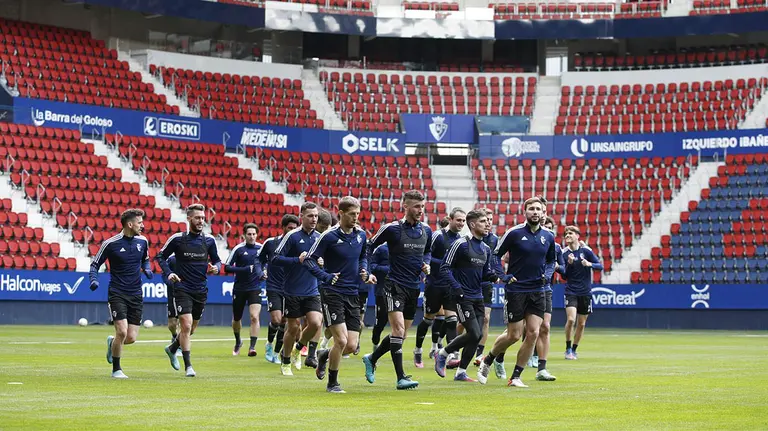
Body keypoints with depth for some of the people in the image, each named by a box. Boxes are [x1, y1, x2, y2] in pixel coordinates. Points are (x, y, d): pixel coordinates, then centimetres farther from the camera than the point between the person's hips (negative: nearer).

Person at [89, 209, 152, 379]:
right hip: (117, 294, -4)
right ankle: (116, 369, 5)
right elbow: (95, 264, 1)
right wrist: (94, 279, -17)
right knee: (122, 332, -16)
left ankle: (112, 342, 35)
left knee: (131, 338, -1)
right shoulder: (110, 244, -10)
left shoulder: (142, 241, 4)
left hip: (136, 295, 4)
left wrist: (147, 269, 1)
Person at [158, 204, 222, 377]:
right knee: (186, 326, -15)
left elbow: (216, 260, 13)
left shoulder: (209, 240, 1)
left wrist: (216, 268, -10)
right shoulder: (177, 239, -7)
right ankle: (188, 366, -7)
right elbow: (161, 256, 4)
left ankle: (172, 349, 43)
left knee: (191, 328, 15)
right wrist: (168, 273, -12)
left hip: (201, 291, 4)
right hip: (182, 289, -4)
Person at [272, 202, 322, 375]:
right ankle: (285, 362, 23)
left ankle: (298, 350, 16)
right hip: (293, 292, -4)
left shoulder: (319, 237, 6)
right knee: (293, 328, 2)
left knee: (315, 323, -12)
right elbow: (275, 259, -12)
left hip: (312, 291, 4)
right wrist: (297, 260, -21)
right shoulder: (292, 236, -10)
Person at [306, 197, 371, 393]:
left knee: (351, 346, 0)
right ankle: (332, 383, 7)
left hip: (353, 295, 6)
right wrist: (326, 277, -21)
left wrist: (364, 271, 3)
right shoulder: (329, 236, -11)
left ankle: (325, 356, 32)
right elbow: (309, 260, -9)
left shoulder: (361, 235, 6)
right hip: (332, 293, -6)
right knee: (341, 340, -13)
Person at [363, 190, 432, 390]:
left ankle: (371, 359, 35)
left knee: (400, 335, 12)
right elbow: (370, 246, 2)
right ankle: (401, 378, -18)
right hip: (395, 285, -6)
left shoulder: (426, 231, 6)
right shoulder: (392, 229, -10)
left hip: (414, 288, 6)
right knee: (398, 329, -19)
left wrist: (426, 263, 5)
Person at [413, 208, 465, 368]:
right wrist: (443, 263, -21)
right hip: (434, 284, -4)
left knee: (451, 318, -8)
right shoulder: (438, 236, -12)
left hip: (451, 286, 4)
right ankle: (417, 352, 25)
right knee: (428, 319, 8)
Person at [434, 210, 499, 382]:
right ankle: (442, 354, 7)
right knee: (474, 334, -14)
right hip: (462, 297, -8)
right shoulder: (461, 244, -10)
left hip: (478, 298, 8)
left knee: (477, 335, 2)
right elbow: (445, 267, -10)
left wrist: (494, 276, -3)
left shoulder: (486, 248, 12)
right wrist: (456, 287, -19)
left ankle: (461, 373, 13)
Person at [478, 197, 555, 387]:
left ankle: (516, 377, 5)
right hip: (515, 290, -4)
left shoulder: (548, 236, 5)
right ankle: (488, 361, 25)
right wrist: (503, 276, -11)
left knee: (533, 333, -5)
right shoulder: (514, 233, -8)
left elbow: (551, 260, 21)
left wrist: (547, 274, 2)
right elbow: (496, 254, 0)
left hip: (537, 291, 4)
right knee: (514, 335, -3)